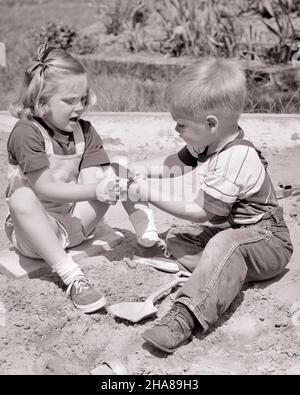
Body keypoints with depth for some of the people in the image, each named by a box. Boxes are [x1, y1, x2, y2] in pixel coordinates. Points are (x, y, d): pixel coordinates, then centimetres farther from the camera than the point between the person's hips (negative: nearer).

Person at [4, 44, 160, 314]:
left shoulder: (84, 131, -1)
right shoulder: (26, 133, -18)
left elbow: (92, 181, -11)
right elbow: (45, 188, -28)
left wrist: (121, 183, -32)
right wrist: (96, 191, -39)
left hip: (76, 221, 5)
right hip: (35, 228, -5)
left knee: (113, 173, -8)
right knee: (22, 197, -39)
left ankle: (147, 231, -13)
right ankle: (72, 277, -41)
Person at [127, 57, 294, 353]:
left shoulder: (235, 160, -29)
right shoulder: (208, 144, 0)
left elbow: (199, 211, -25)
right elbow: (174, 164, 14)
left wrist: (152, 194, -20)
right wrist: (135, 168, 1)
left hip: (268, 243, -10)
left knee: (224, 245, -39)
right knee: (176, 238, 3)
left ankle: (185, 317, -48)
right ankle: (228, 276, -19)